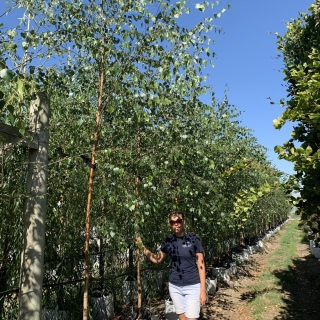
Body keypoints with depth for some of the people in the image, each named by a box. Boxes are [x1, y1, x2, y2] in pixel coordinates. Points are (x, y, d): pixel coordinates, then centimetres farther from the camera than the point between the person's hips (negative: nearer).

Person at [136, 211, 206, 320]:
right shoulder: (168, 241, 1)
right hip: (174, 287, 4)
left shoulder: (194, 240, -9)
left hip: (192, 287, -3)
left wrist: (203, 290, -10)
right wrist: (142, 247, -3)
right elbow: (157, 259, 10)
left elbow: (201, 265, -7)